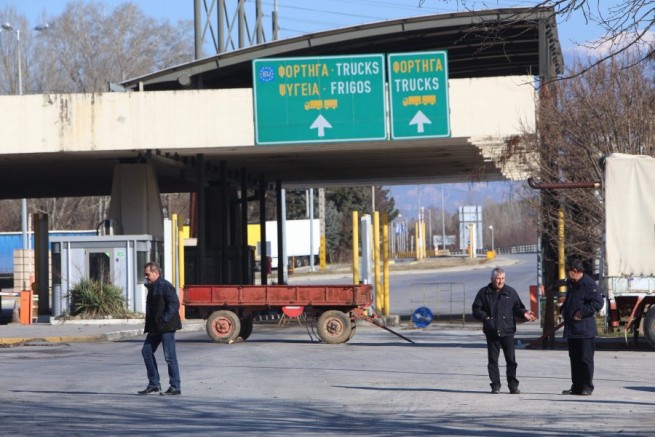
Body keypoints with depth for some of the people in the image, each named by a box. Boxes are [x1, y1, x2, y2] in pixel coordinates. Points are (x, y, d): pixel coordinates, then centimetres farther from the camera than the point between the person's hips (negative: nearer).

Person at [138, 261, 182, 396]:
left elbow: (175, 304, -21)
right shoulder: (152, 287, 15)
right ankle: (154, 384, 16)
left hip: (166, 327, -10)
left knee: (170, 356, -6)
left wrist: (164, 320, -22)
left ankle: (175, 387, -1)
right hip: (155, 328, 10)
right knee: (146, 352, 10)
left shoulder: (165, 286, -14)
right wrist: (149, 325, 14)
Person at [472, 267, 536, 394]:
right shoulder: (484, 293, 5)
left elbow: (518, 308, 10)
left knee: (511, 359, -3)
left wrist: (524, 314, -10)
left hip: (507, 331, 0)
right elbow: (476, 309, 5)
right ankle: (495, 386, 11)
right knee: (493, 360, 4)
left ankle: (513, 386, 3)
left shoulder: (511, 292, 7)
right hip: (491, 331, 0)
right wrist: (485, 317, -12)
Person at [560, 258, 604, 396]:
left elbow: (598, 302, -23)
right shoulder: (571, 284, 15)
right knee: (574, 359, 12)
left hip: (584, 330, -9)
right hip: (571, 330, 9)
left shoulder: (588, 284, -14)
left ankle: (587, 387, 2)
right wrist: (563, 309, 14)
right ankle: (576, 387, 18)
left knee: (585, 359, -3)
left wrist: (582, 312, -21)